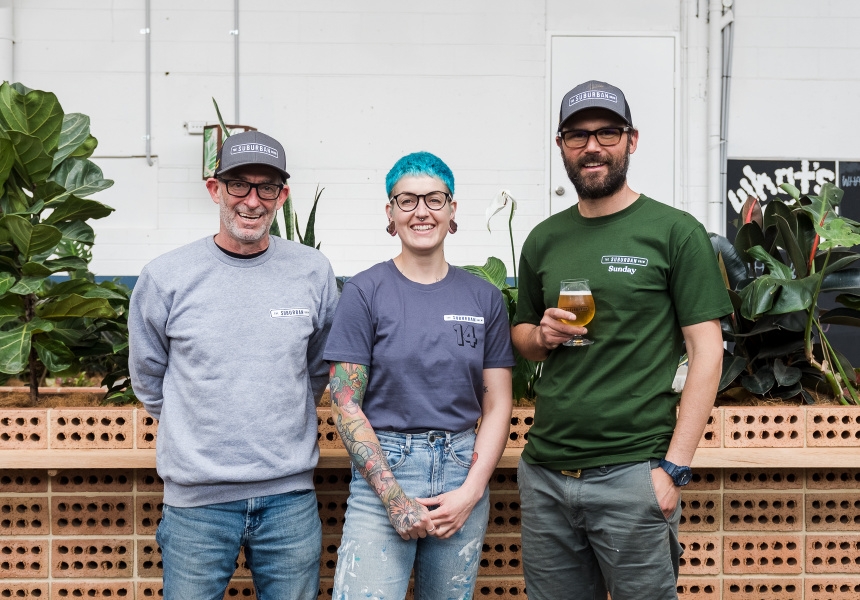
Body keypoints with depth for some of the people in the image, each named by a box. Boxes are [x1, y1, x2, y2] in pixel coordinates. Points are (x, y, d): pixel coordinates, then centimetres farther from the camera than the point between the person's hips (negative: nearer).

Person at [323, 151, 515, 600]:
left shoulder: (484, 298, 6)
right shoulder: (365, 292, -2)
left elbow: (497, 406, 6)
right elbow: (345, 405, -5)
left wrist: (471, 491, -6)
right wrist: (394, 498, -11)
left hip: (463, 472, 3)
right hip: (382, 467, -2)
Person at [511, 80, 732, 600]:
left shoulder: (675, 231, -3)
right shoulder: (544, 240, 11)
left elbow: (707, 351, -6)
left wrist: (674, 467, -13)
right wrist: (542, 335, -3)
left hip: (632, 474, -4)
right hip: (545, 472, 5)